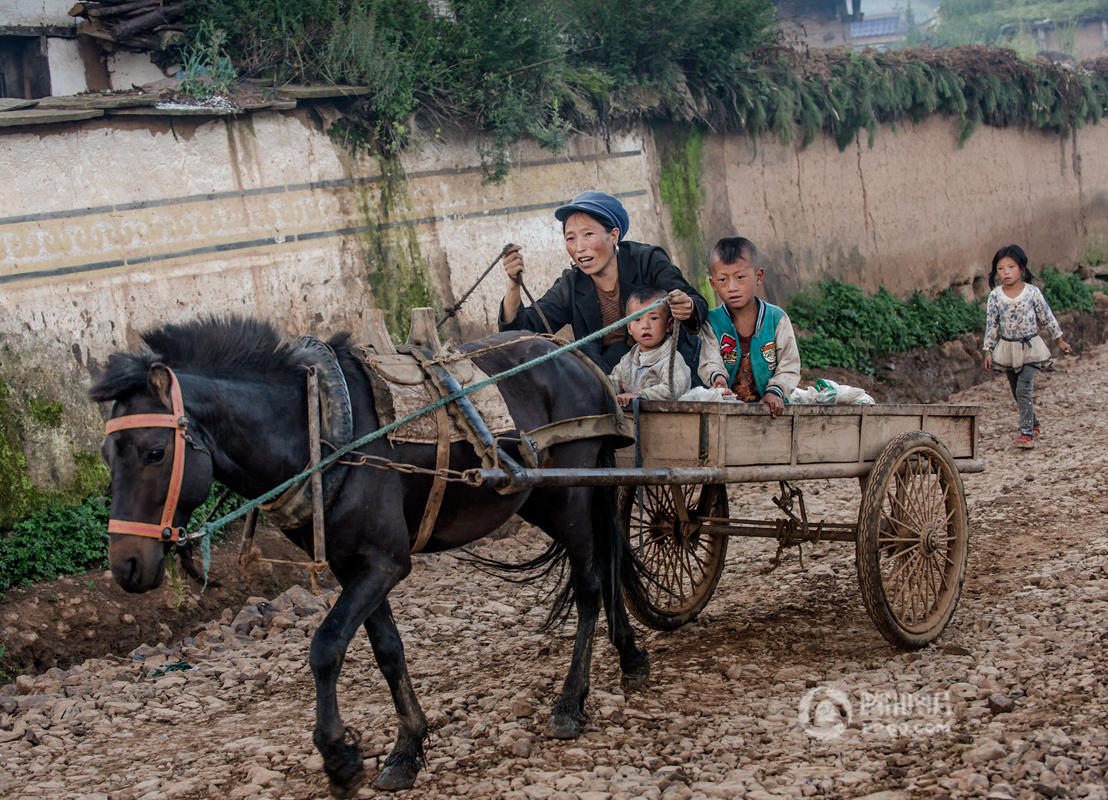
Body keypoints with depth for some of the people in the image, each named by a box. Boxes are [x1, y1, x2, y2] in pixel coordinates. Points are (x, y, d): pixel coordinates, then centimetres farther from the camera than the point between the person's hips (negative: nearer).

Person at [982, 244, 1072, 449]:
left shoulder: (1032, 293, -8)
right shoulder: (995, 297, -5)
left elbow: (1047, 317, 3)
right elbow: (991, 325, 2)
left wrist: (1060, 340, 11)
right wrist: (989, 351, 3)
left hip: (1030, 348, -3)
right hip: (1007, 350, 3)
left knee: (1023, 389, -14)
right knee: (1017, 392, 11)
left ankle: (1027, 433, -12)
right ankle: (1033, 424, 31)